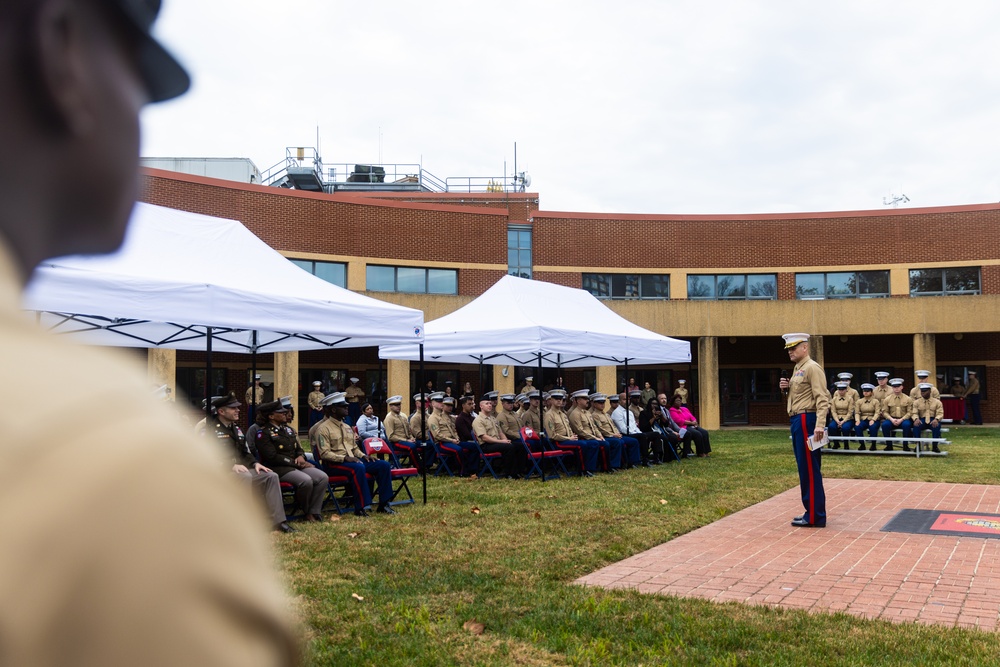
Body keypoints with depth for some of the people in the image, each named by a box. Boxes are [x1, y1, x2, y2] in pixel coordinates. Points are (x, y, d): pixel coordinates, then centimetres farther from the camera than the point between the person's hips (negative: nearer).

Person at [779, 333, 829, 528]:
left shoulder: (812, 368, -12)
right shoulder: (797, 369, 17)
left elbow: (822, 399, -21)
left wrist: (819, 425, -30)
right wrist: (787, 387, 5)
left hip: (806, 421, -10)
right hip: (797, 421, 10)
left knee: (810, 469, -7)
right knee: (805, 468, 13)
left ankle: (815, 517, -2)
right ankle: (812, 511, 19)